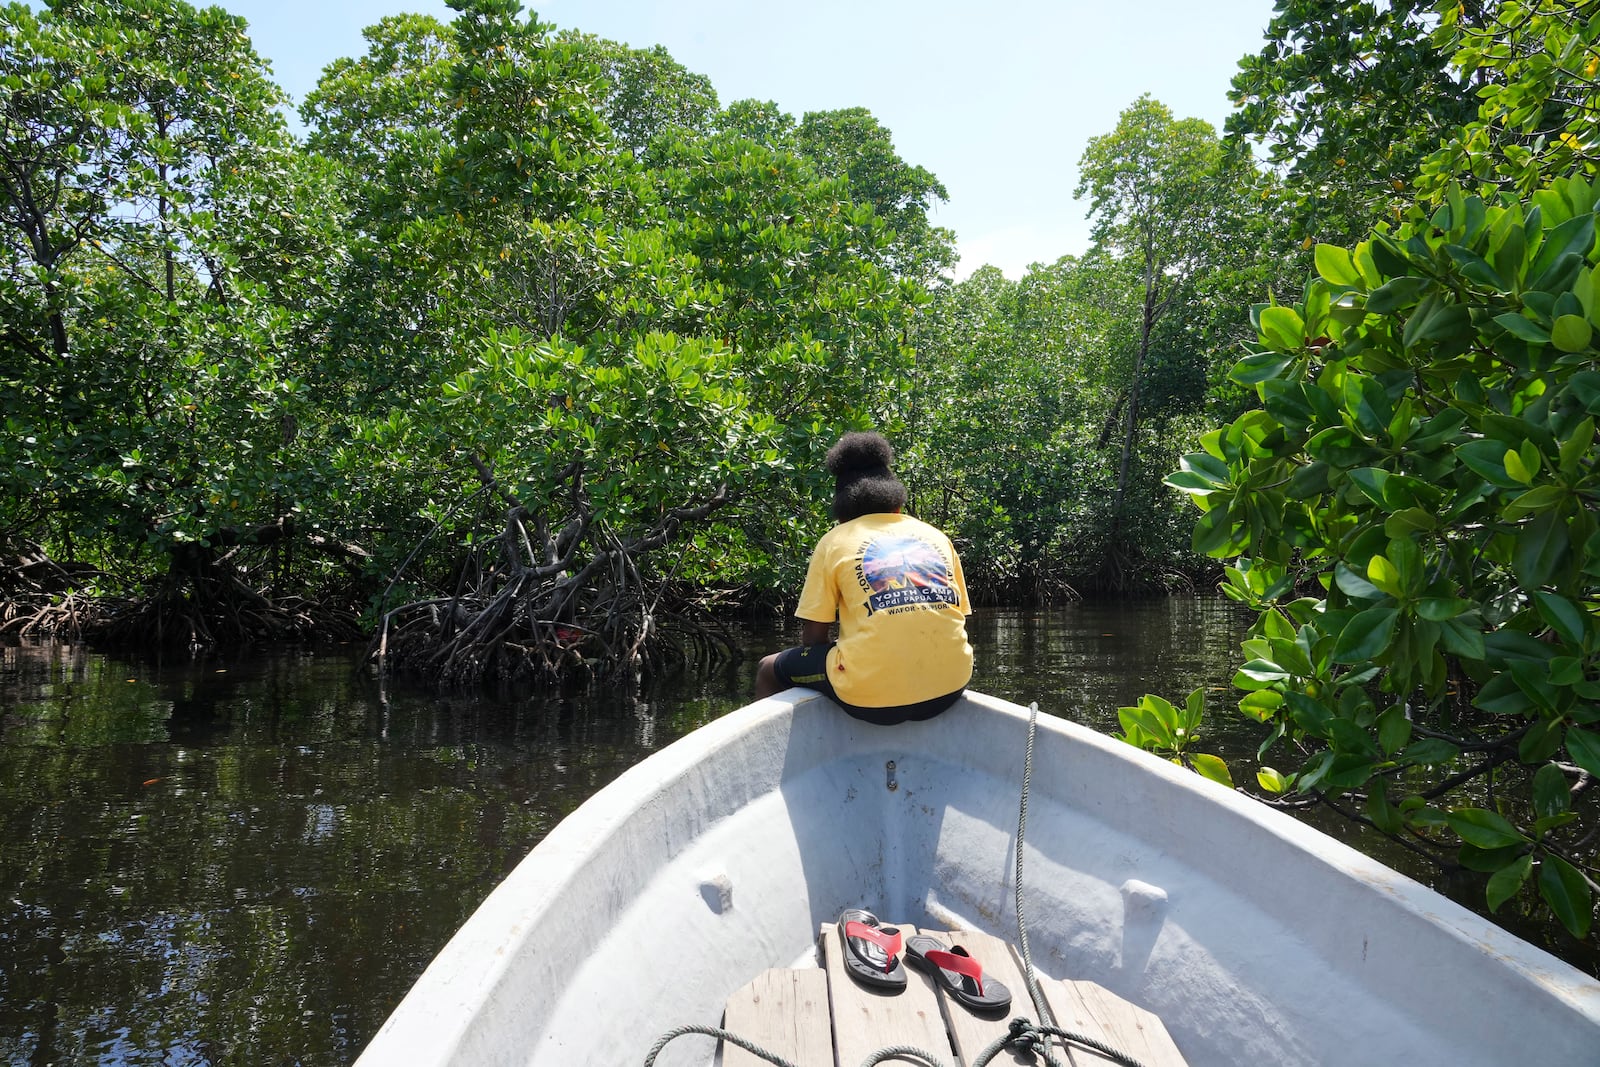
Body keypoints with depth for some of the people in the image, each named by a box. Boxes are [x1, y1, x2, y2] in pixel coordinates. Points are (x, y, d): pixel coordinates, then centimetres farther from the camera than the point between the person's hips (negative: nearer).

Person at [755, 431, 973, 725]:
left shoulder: (834, 541, 5)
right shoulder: (937, 537, 15)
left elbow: (813, 638, 3)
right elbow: (957, 618, 17)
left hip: (873, 697, -5)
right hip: (950, 689, 5)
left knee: (769, 670, 19)